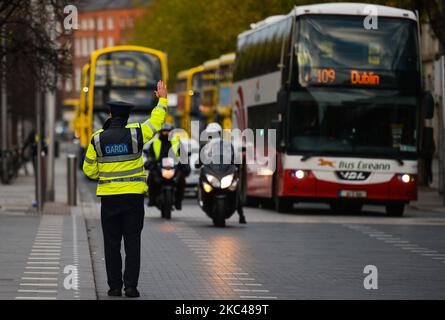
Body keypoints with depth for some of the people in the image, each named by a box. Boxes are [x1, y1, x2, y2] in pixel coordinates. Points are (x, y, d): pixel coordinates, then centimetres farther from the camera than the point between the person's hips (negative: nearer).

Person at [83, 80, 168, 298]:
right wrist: (163, 99, 24)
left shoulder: (98, 139, -3)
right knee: (132, 241, 3)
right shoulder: (135, 134, -6)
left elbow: (89, 170, 3)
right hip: (134, 195, 0)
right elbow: (156, 121, 10)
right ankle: (131, 286, -3)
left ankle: (114, 286, 5)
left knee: (112, 243, 6)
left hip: (109, 196, 0)